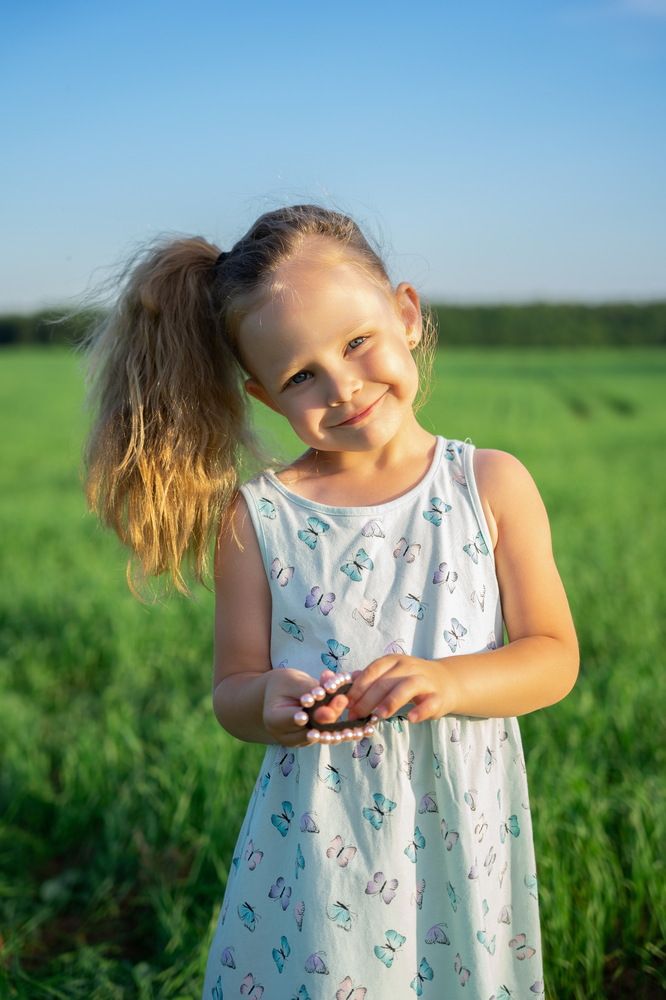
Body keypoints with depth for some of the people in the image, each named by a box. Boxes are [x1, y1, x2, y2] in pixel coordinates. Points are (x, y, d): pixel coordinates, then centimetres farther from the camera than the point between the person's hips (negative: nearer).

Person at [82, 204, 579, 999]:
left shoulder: (493, 486, -4)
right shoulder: (256, 517, -5)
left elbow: (554, 656, -4)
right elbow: (231, 688, 0)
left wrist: (449, 681, -22)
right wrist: (269, 702, -22)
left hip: (460, 845, 1)